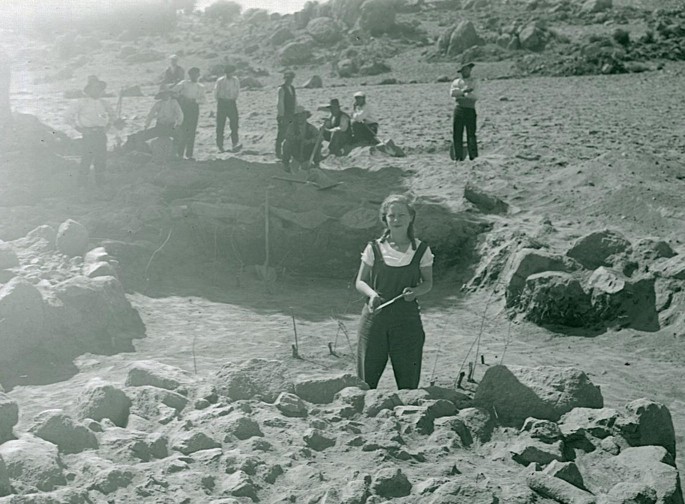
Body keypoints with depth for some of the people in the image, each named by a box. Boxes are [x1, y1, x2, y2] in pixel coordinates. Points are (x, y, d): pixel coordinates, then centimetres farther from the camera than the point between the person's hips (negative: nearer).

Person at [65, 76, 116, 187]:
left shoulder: (102, 102, 13)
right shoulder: (82, 102, -2)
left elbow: (111, 112, 31)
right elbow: (69, 115, 0)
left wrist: (109, 124, 18)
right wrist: (78, 128, -4)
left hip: (101, 133, 5)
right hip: (88, 133, -5)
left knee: (101, 158, 5)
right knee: (87, 157, -9)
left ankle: (100, 182, 16)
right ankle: (82, 183, -1)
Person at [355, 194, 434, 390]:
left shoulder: (421, 250, 1)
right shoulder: (374, 248, 0)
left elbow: (428, 282, 11)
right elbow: (360, 282, 5)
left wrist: (415, 291, -12)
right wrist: (372, 294, -16)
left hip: (407, 320, 0)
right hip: (374, 317, 0)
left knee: (408, 384, 3)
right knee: (366, 382, 2)